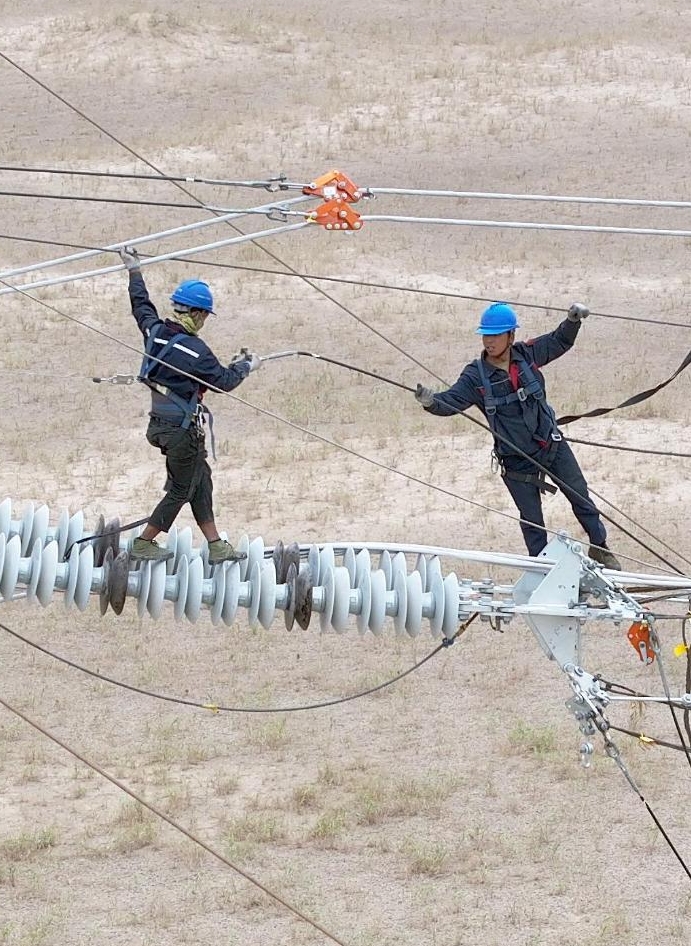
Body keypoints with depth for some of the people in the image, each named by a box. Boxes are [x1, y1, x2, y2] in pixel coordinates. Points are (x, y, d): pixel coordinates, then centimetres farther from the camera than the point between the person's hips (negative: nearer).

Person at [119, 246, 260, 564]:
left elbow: (141, 305, 17)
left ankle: (215, 546, 21)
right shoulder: (195, 350, -21)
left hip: (159, 423, 8)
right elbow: (224, 381, -10)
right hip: (182, 429, -8)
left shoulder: (155, 331, -3)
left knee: (201, 479, 17)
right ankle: (144, 544, 15)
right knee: (181, 490, 8)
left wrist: (134, 270, 32)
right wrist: (246, 366, 10)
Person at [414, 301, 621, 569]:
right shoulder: (476, 375, -14)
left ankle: (599, 548, 35)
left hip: (553, 446, 2)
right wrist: (431, 401, -44)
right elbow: (451, 401, -23)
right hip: (517, 461, -2)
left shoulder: (527, 354, -7)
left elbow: (560, 341, 9)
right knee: (531, 519, 6)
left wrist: (573, 320, -8)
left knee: (581, 497, 14)